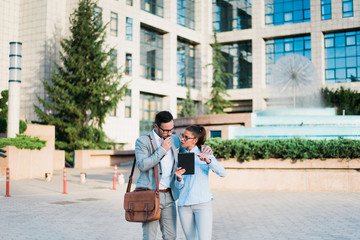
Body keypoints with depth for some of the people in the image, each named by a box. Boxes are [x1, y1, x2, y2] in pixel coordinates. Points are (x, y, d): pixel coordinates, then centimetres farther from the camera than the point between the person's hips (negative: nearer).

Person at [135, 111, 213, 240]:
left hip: (169, 196, 5)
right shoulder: (142, 141, -5)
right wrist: (162, 150, -16)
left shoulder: (174, 139, 11)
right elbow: (142, 165, -18)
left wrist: (203, 147, 4)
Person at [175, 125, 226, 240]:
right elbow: (179, 186, 9)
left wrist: (208, 161, -24)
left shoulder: (205, 155, 3)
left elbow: (222, 173, -9)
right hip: (184, 204, 4)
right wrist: (179, 178, -14)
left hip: (202, 203, -4)